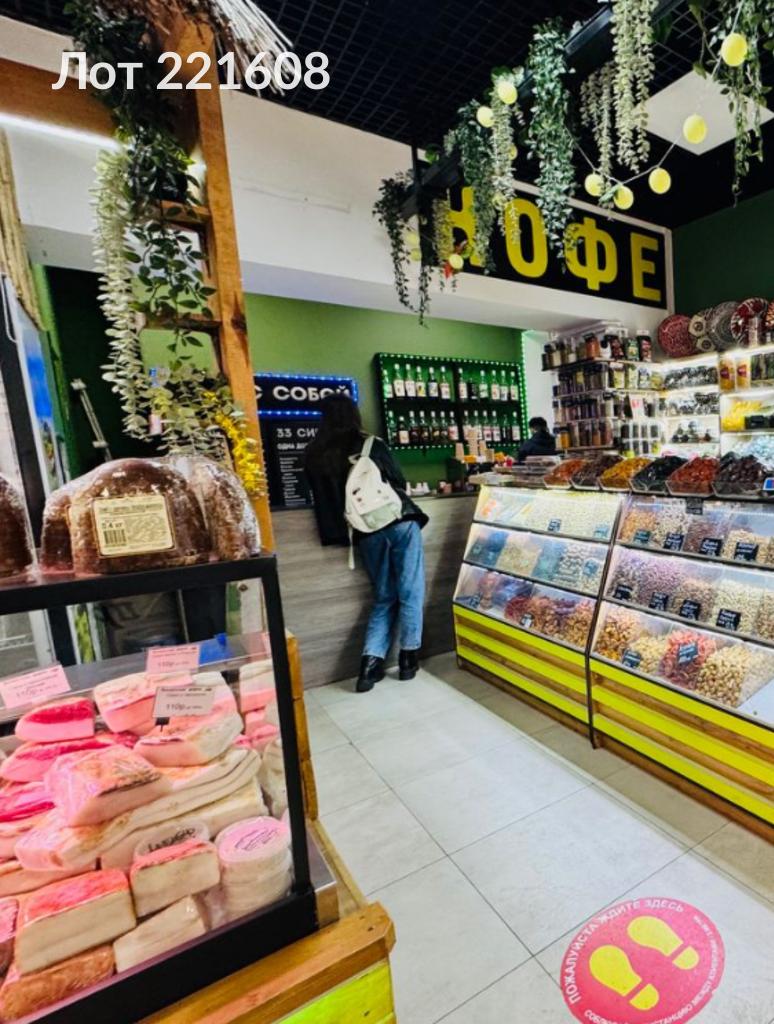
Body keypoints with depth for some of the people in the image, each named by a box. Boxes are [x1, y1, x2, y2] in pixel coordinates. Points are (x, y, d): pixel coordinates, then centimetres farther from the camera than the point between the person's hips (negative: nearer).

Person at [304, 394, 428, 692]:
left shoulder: (314, 456, 1)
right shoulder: (372, 444, -2)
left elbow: (322, 497, 10)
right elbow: (399, 481, 8)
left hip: (367, 533, 2)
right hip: (400, 521, -2)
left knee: (384, 598, 15)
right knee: (410, 593, 10)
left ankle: (370, 663, 9)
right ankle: (408, 658, 16)